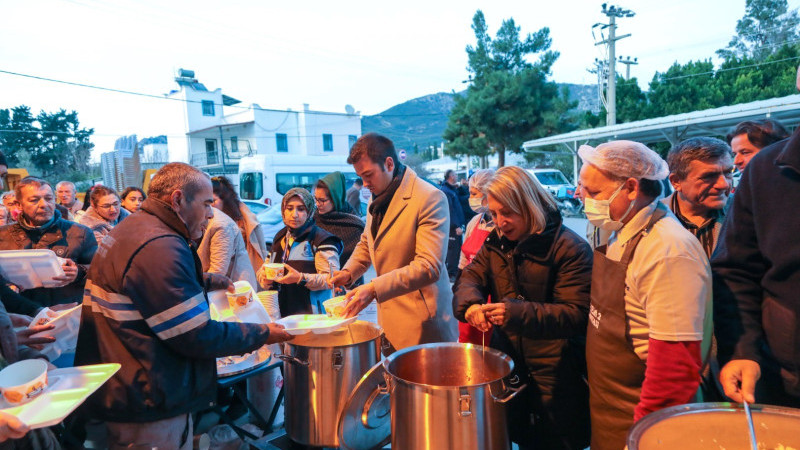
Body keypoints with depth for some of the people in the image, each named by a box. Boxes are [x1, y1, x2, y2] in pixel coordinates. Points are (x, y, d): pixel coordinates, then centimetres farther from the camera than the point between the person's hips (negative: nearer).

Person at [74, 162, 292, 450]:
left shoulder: (131, 228, 7)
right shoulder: (160, 248, -27)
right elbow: (198, 337, -25)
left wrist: (214, 281, 23)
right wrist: (263, 334, -13)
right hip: (146, 406, -11)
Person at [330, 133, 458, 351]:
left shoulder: (430, 198, -17)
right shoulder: (377, 198, 11)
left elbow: (429, 267, -23)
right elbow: (366, 243, 24)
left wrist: (374, 288, -29)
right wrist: (348, 272, 5)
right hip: (389, 316, 7)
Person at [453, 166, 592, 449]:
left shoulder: (571, 248, -16)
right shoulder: (496, 242, 4)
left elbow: (577, 315, -20)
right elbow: (469, 278, 0)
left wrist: (518, 312, -34)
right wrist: (470, 303, -24)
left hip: (555, 377, -5)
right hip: (507, 366, 5)